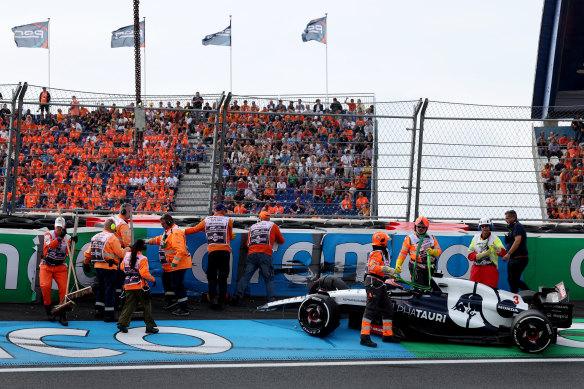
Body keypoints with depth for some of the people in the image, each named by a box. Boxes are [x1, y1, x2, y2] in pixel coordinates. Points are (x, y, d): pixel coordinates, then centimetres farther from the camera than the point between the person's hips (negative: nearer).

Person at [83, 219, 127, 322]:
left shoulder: (96, 237, 12)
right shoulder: (112, 238, -12)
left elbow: (88, 252, 16)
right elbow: (120, 253, -12)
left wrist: (86, 263, 26)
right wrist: (127, 250, 7)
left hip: (98, 267, 7)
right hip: (109, 268, -7)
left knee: (100, 288, 21)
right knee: (110, 290, -2)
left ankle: (99, 310, 25)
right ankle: (108, 315, -2)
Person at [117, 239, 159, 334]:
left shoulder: (127, 256, 3)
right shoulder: (142, 259, -15)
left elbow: (122, 267, 15)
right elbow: (144, 273, -21)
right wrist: (152, 279, -7)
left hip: (128, 286, 5)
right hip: (140, 286, -5)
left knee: (129, 305, 10)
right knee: (147, 305, 6)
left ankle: (122, 322, -4)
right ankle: (150, 326, 8)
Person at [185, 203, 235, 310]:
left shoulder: (206, 220, 9)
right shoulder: (228, 220, 5)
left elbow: (194, 229, 17)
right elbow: (230, 237, 13)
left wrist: (184, 231, 33)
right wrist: (232, 236, 36)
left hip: (212, 251, 1)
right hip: (225, 250, -1)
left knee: (212, 277, 10)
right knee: (223, 277, 6)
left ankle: (213, 299, -6)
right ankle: (221, 302, 4)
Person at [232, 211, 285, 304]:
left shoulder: (252, 227, 23)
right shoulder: (273, 226, 16)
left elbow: (248, 243, 24)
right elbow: (281, 241, 27)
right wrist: (274, 240, 46)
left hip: (251, 254, 2)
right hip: (265, 255, -2)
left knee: (245, 276, 3)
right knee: (269, 279, 1)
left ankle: (236, 296, -8)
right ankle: (272, 300, -10)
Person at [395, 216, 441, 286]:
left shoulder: (432, 238, 17)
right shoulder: (410, 238, 9)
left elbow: (439, 250, 11)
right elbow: (403, 252, 7)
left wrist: (432, 252, -12)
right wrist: (398, 264, -7)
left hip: (429, 268, 4)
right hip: (416, 268, -4)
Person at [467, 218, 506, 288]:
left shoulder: (495, 238, 1)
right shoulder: (475, 238, 12)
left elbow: (503, 253, -13)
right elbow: (470, 255, 7)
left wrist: (496, 248, -36)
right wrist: (482, 255, -11)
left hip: (490, 269, -3)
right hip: (476, 269, 3)